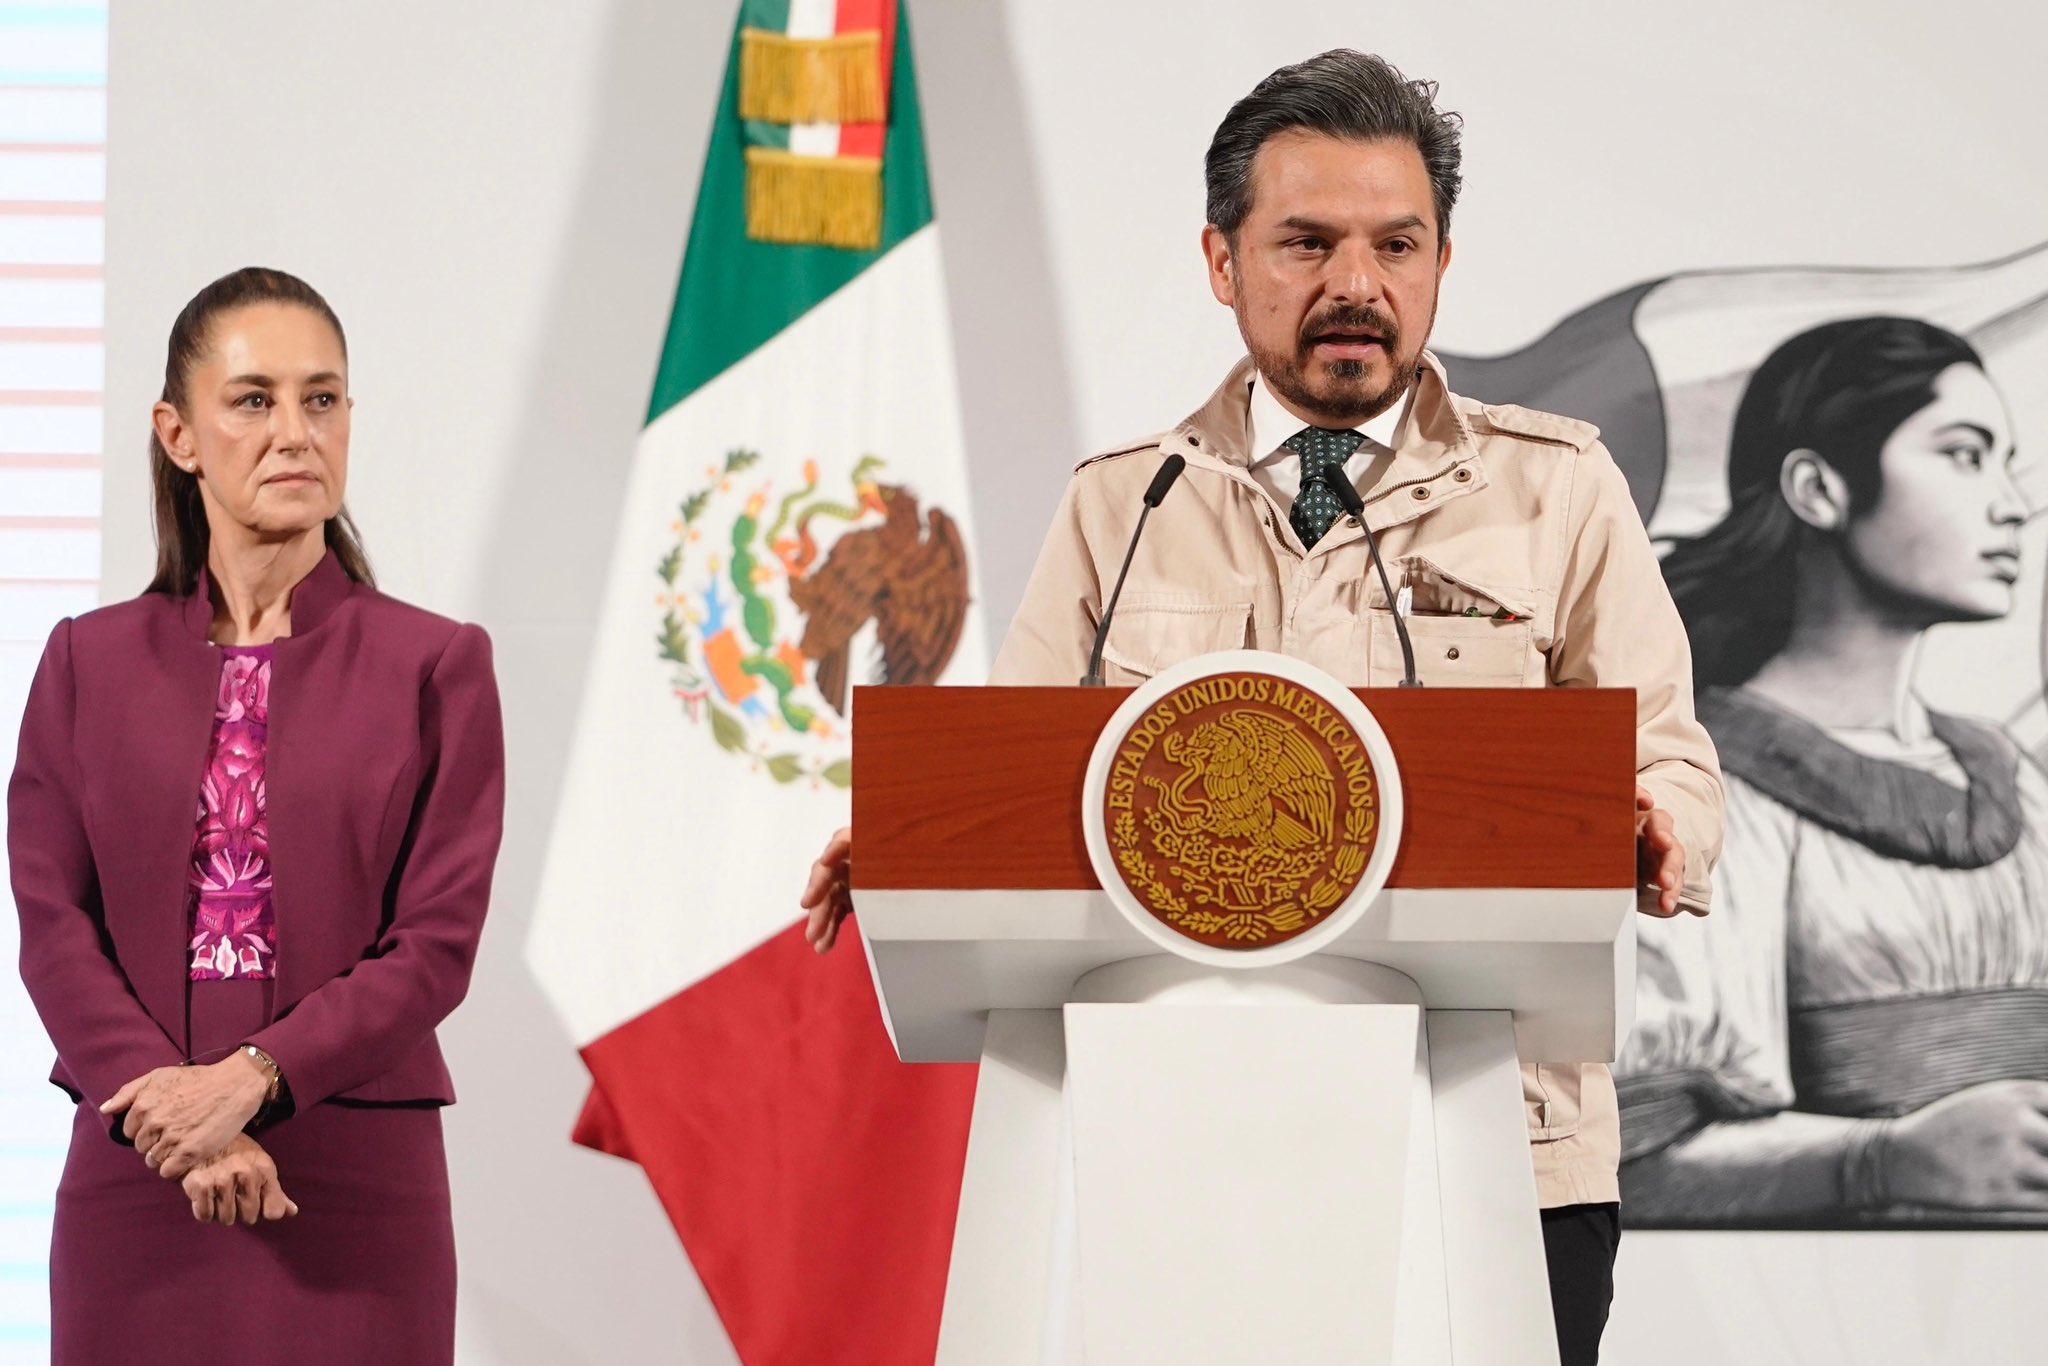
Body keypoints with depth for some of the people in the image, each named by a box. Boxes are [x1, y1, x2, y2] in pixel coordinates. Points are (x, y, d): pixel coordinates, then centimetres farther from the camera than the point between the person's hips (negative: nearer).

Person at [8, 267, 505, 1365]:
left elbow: (438, 945, -4)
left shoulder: (436, 665, 3)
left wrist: (252, 1079, -17)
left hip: (356, 1190, -1)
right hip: (134, 1183, 1)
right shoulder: (89, 664, 8)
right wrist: (172, 1116, -14)